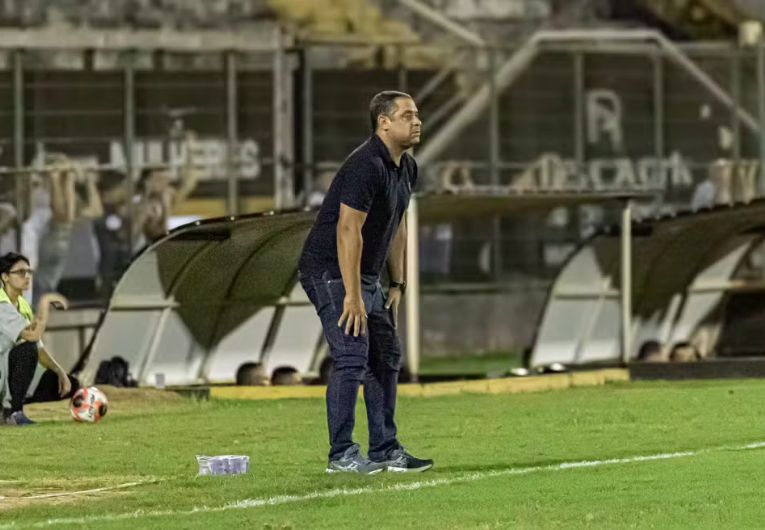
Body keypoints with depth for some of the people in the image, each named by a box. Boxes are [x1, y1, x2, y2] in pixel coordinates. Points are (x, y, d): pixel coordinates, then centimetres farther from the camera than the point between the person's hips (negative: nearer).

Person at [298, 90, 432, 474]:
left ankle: (384, 451, 14)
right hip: (330, 271, -10)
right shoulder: (367, 166, -23)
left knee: (386, 357, 9)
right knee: (352, 356, -15)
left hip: (365, 274, 10)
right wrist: (352, 296, -26)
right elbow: (348, 230, -26)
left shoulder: (406, 169, 8)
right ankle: (341, 455, -11)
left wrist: (397, 284, 14)